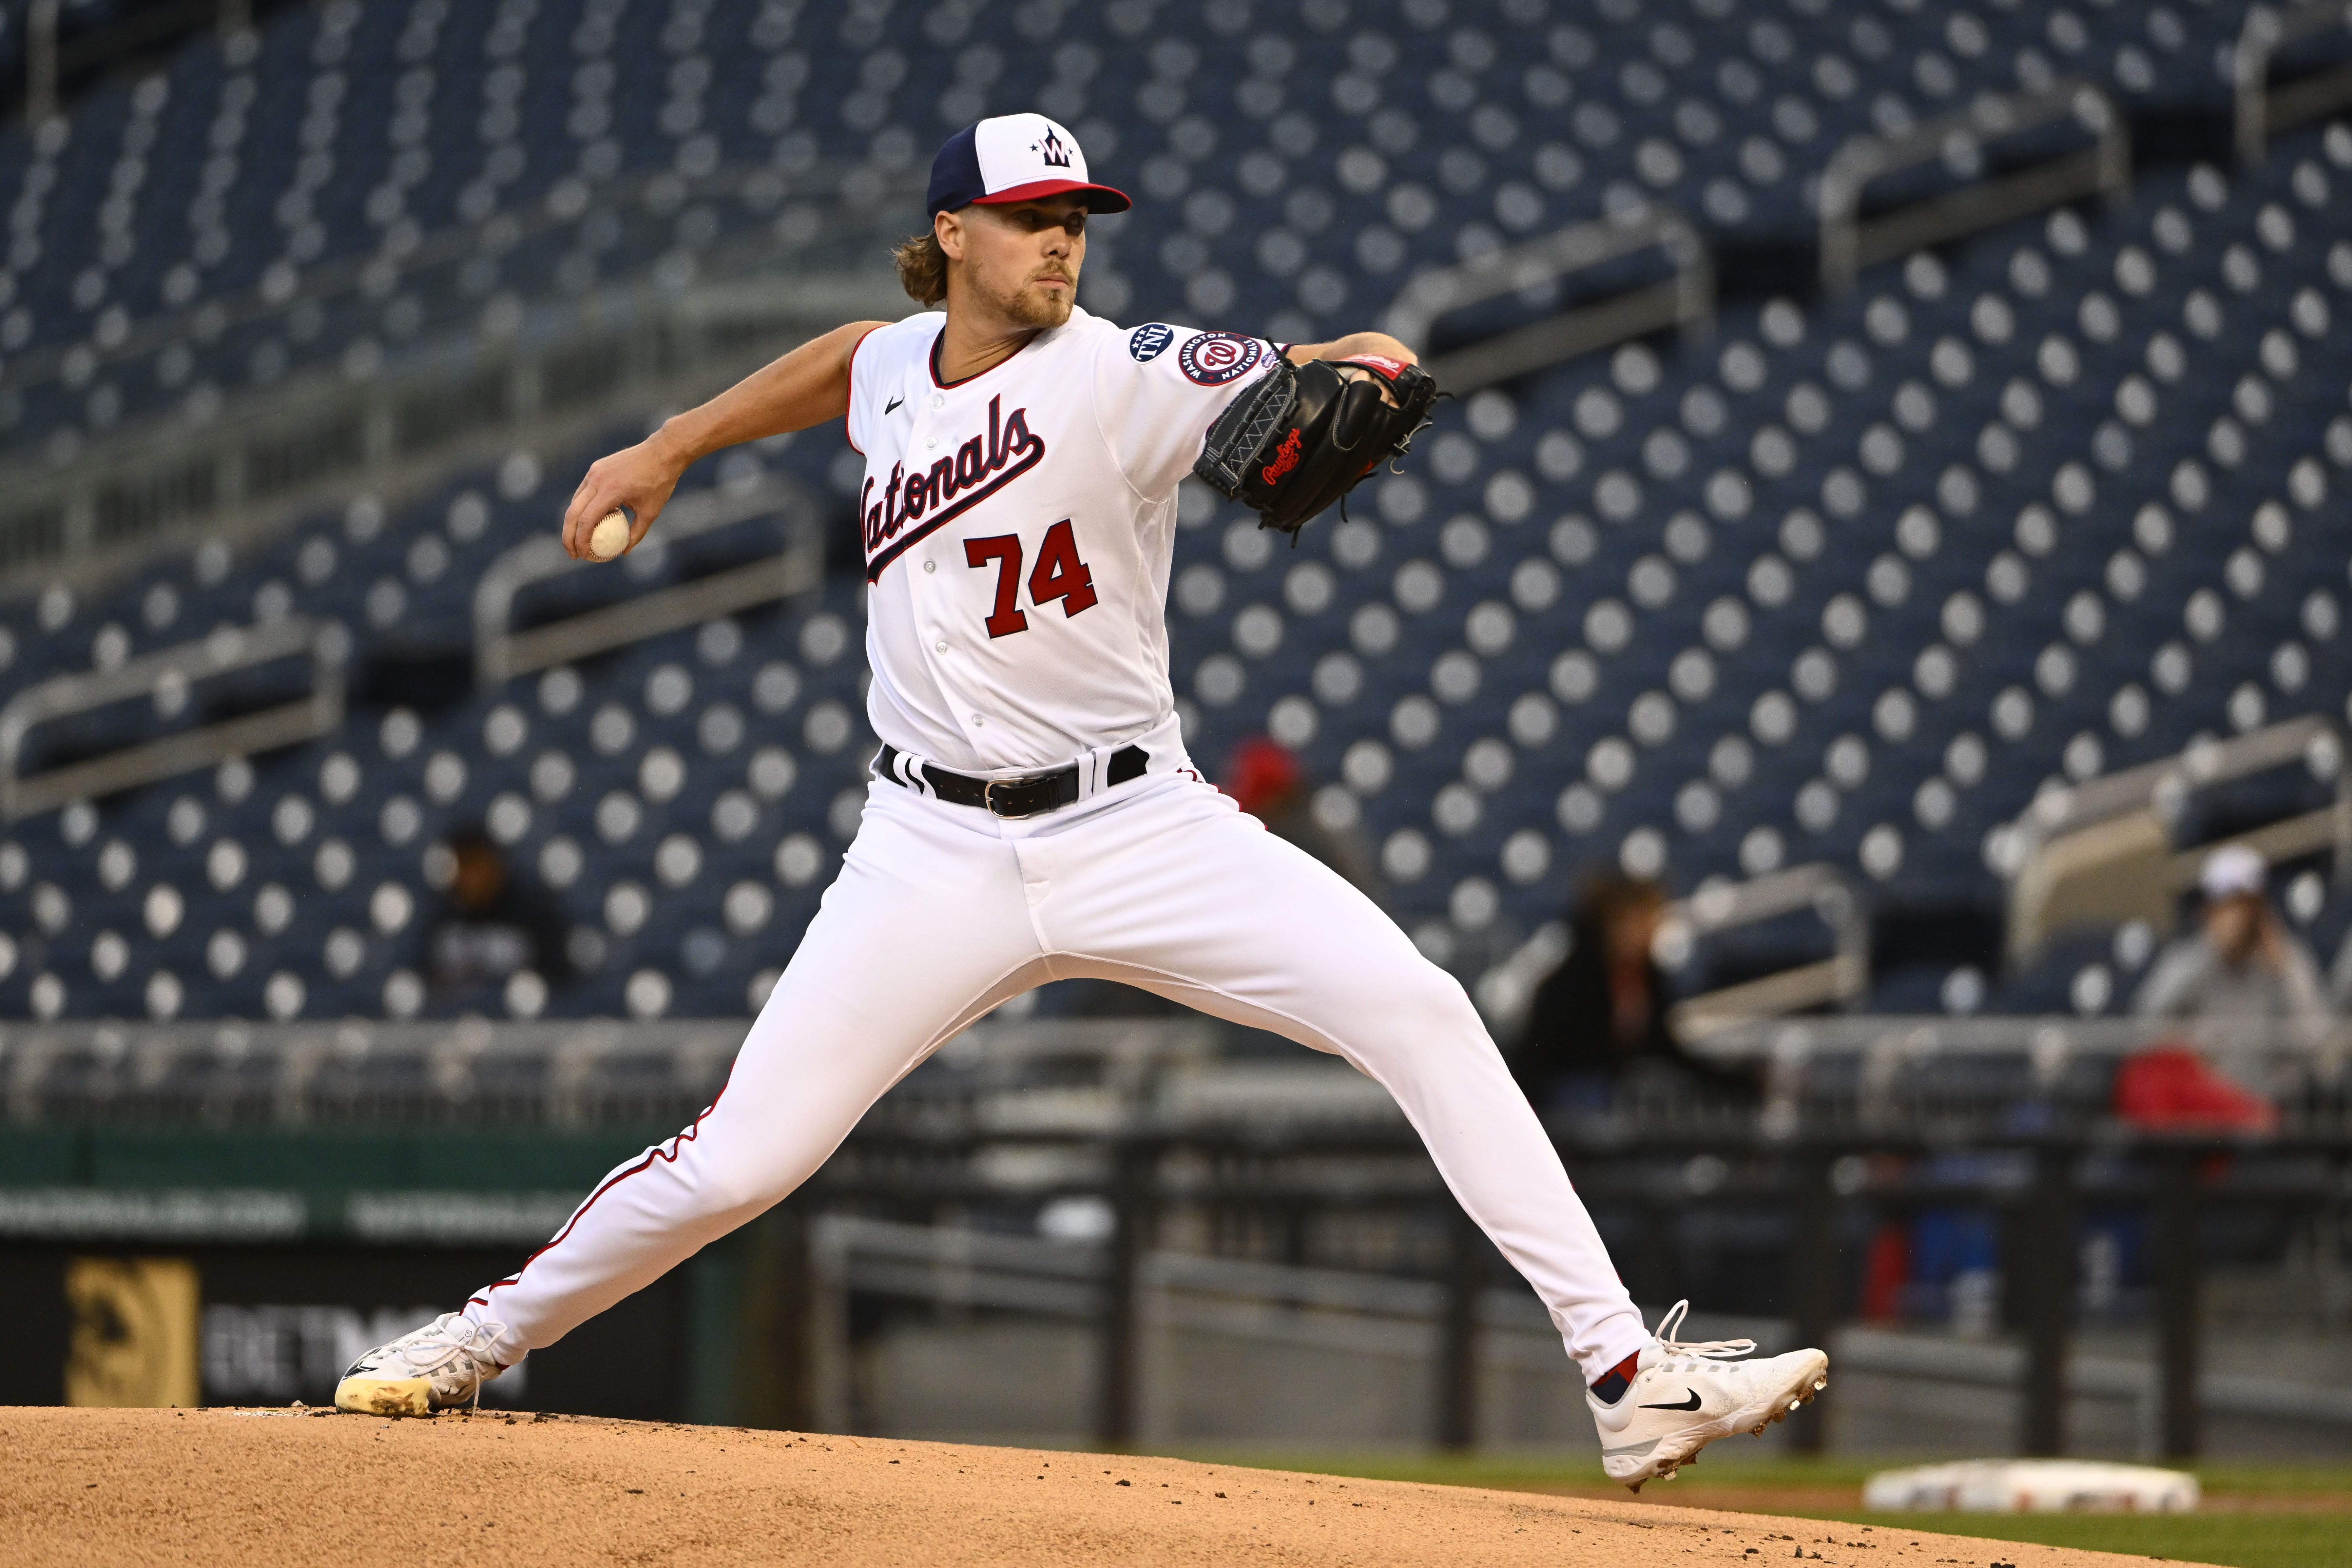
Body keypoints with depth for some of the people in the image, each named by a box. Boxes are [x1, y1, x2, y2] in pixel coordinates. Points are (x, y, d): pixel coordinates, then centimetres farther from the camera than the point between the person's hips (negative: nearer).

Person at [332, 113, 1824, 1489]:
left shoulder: (1117, 376, -10)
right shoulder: (899, 370, 5)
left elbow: (1372, 361, -20)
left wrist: (1343, 379, -42)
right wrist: (666, 450, 30)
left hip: (1141, 827, -2)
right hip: (938, 853, 2)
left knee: (1420, 1014, -19)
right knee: (743, 1157, -6)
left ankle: (1627, 1378, -18)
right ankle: (486, 1336, 19)